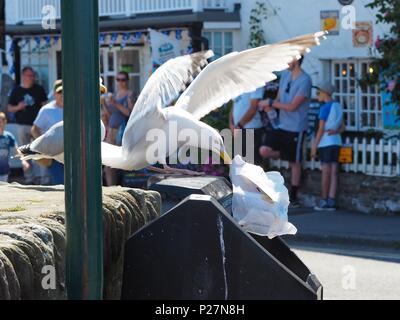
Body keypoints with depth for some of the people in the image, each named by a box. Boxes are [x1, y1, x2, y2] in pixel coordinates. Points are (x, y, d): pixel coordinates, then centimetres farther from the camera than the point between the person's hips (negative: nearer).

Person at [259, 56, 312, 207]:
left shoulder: (304, 80, -17)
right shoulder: (285, 75, 8)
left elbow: (292, 106, -19)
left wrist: (271, 103, -13)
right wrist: (271, 106, -9)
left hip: (296, 128, -7)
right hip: (282, 124, 7)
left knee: (294, 162, 3)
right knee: (264, 151, -8)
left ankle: (294, 197, 14)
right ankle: (286, 155, 21)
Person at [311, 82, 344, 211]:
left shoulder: (325, 108, -10)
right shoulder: (338, 106, 11)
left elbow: (321, 129, -11)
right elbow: (341, 126, 16)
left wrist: (314, 146, -7)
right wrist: (335, 131, -2)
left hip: (326, 142, -7)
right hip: (336, 141, 7)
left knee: (326, 172, -3)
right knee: (334, 172, 4)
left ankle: (324, 201, 1)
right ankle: (331, 201, 3)